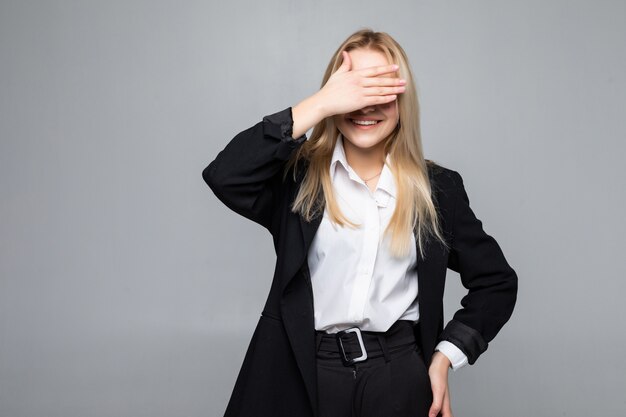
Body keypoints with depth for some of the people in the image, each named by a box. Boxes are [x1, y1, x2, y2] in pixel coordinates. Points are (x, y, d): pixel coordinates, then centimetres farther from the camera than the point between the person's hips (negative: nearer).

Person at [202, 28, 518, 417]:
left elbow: (497, 282, 9)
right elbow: (223, 176, -21)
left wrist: (445, 356, -2)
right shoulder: (298, 176, -1)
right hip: (304, 374, 0)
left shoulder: (437, 187, 3)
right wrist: (318, 104, -20)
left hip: (400, 375, 1)